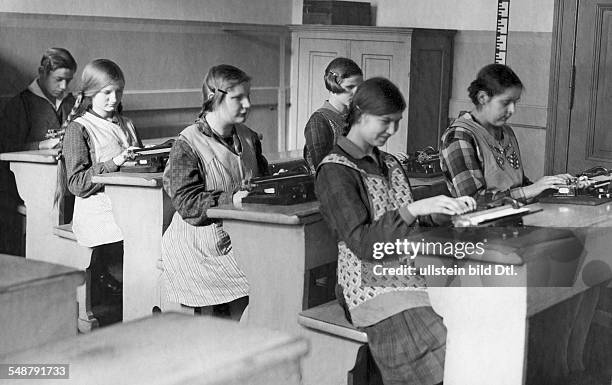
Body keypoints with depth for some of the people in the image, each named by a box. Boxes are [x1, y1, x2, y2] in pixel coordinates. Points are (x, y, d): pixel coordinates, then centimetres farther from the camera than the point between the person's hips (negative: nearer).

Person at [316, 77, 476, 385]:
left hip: (412, 274, 7)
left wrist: (449, 209, 2)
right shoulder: (334, 170, -6)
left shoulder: (389, 164, 19)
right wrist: (414, 209, -24)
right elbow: (361, 242, -15)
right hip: (374, 287, -7)